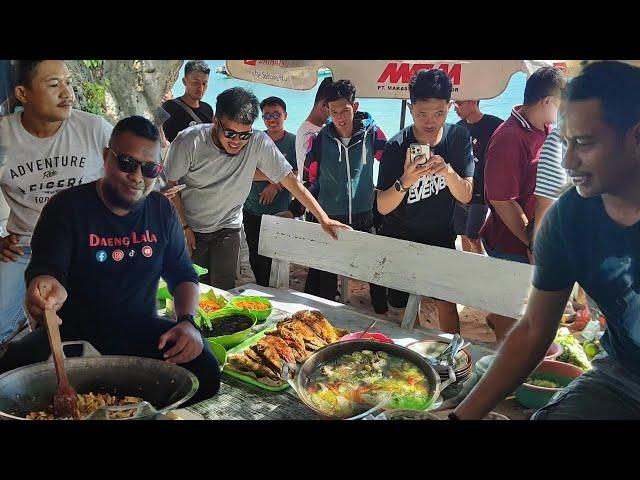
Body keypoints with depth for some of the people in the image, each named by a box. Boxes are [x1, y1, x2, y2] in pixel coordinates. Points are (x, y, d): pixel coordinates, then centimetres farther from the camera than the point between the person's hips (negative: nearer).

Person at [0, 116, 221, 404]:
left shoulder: (162, 210, 5)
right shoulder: (66, 207, -5)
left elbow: (183, 275, 9)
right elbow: (45, 269, -17)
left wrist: (187, 321, -12)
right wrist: (45, 286, -44)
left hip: (141, 331, 2)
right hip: (73, 330, -2)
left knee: (204, 369, -25)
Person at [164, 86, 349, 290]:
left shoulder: (259, 143, -20)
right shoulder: (189, 141, -22)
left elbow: (290, 180, -14)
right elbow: (170, 184, -8)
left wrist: (323, 218, -17)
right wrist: (183, 227, -10)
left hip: (228, 228, 1)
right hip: (190, 227, -1)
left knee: (223, 290, -1)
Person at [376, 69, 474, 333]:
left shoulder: (459, 137, -12)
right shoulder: (397, 147, -21)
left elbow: (465, 196, -13)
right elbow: (382, 207, -21)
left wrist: (448, 171, -34)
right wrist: (404, 182, -42)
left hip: (441, 237, 2)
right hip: (400, 238, -2)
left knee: (447, 305, 3)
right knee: (402, 308, 8)